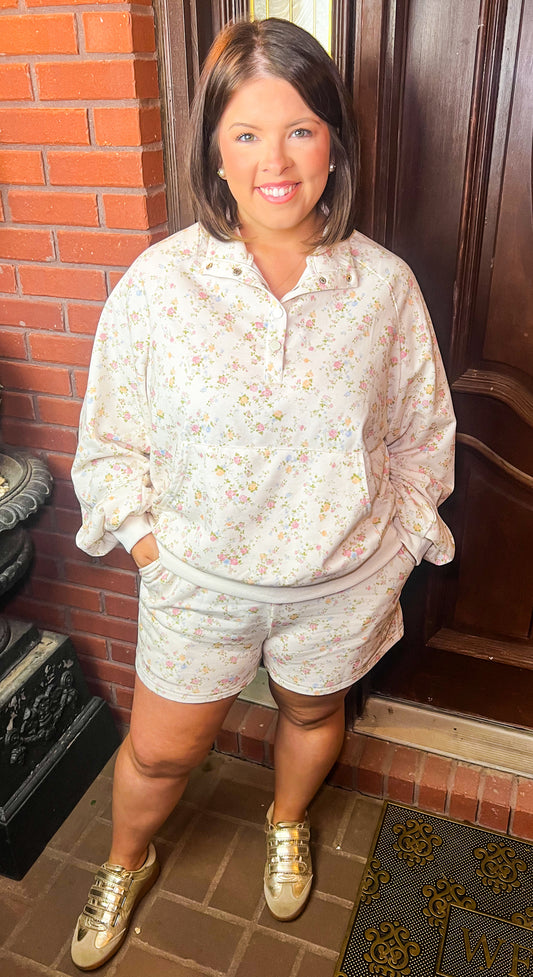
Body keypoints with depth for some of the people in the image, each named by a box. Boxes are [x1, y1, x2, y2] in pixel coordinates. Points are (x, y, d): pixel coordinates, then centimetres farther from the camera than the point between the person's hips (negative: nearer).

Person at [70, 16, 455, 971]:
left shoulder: (384, 284, -11)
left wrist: (399, 540, 2)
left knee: (313, 713, 26)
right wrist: (151, 541, -7)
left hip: (342, 579, 2)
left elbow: (422, 433, 1)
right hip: (201, 579, -1)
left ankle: (288, 823, 62)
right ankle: (125, 866, 53)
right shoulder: (159, 281, -14)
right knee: (159, 751, 17)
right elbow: (110, 437, -4)